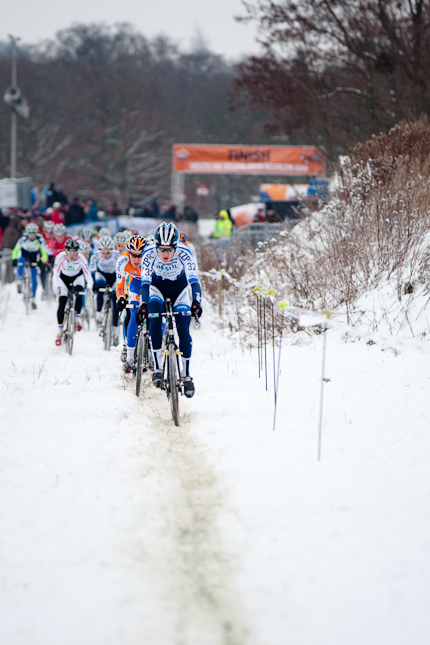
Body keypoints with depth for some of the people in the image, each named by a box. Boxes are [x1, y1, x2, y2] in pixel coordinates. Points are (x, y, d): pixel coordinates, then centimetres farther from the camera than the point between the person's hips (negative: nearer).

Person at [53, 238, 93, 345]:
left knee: (78, 294, -30)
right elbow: (56, 273, -35)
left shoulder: (81, 259, -30)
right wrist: (56, 287, -51)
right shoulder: (60, 257, -30)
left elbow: (88, 274, -34)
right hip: (63, 278, 0)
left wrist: (89, 287, -50)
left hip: (77, 277, 0)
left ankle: (77, 318, -10)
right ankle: (60, 331, 0)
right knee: (62, 303, -11)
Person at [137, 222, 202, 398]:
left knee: (183, 331, -12)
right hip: (157, 288, 0)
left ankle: (186, 375, 1)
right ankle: (157, 368, -22)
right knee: (154, 317, -27)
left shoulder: (184, 253, -30)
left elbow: (194, 280, -35)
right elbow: (145, 282, -31)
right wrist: (143, 305, -45)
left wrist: (196, 301, -51)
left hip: (179, 289, 0)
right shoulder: (149, 254, -29)